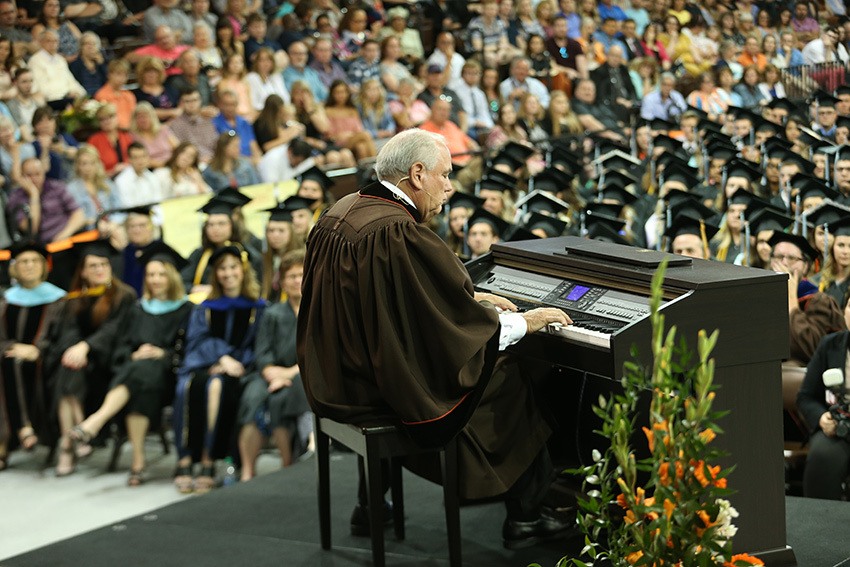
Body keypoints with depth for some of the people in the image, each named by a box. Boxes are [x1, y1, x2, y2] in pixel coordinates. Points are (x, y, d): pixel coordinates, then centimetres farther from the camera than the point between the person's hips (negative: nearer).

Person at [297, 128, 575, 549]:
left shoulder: (340, 212, 3)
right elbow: (460, 326, -18)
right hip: (377, 394, -9)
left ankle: (370, 504, 33)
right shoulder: (401, 233, -25)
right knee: (509, 387, 6)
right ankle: (524, 519, 14)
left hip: (333, 382, 9)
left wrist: (470, 300, 21)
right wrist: (526, 322, -3)